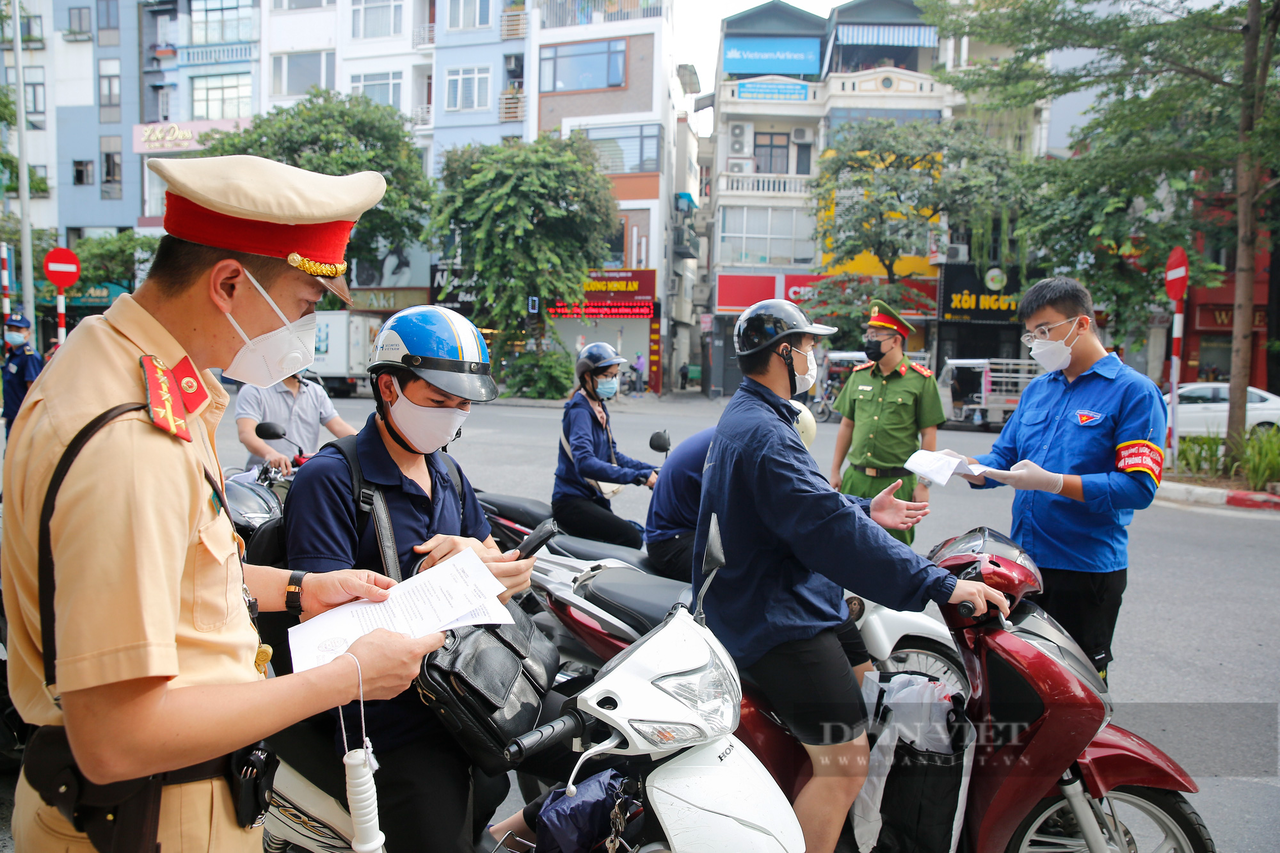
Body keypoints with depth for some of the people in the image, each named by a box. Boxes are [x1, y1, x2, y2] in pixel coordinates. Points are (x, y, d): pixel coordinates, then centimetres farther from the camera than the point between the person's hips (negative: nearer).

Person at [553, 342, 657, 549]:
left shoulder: (599, 408, 13)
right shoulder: (579, 410, -16)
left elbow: (612, 455, 16)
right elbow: (585, 463, -31)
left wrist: (651, 470, 2)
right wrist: (638, 477, -34)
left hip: (592, 498, 10)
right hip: (572, 501, -10)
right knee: (630, 538, -26)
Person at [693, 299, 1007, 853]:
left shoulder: (742, 417, 13)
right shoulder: (764, 434, -23)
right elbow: (829, 529, -31)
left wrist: (864, 513, 16)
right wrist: (940, 585, -31)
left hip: (763, 603, 12)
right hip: (783, 623, -12)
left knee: (864, 671, 29)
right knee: (845, 765, -13)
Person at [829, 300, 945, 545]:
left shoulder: (921, 380, -3)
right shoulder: (859, 375, 9)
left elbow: (929, 435, -3)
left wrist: (923, 484, -6)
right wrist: (835, 470, 11)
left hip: (897, 483, -3)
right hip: (855, 479, 4)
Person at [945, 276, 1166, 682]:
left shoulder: (1135, 391, -7)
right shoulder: (1037, 389, 15)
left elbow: (1139, 486, -17)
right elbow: (1004, 455, 15)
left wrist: (1052, 482, -26)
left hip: (1088, 568, -6)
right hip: (1024, 561, 6)